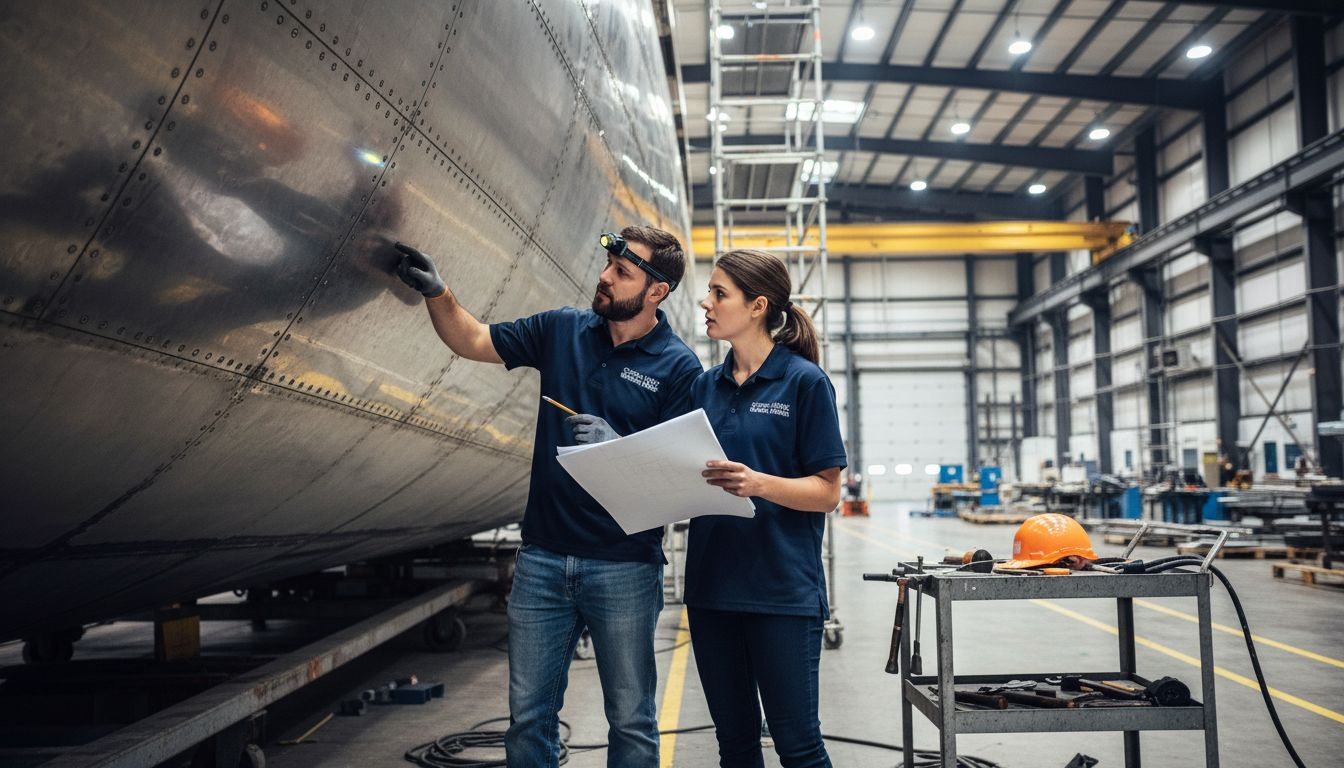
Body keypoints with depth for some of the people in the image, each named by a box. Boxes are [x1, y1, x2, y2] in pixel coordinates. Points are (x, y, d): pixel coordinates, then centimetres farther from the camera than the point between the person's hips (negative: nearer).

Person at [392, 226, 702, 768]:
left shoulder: (678, 367, -7)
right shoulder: (563, 330, 6)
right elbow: (473, 341, 12)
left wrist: (619, 446, -24)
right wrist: (437, 293, -3)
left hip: (623, 566, -4)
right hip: (543, 557, 4)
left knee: (631, 722, 9)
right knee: (528, 717, 13)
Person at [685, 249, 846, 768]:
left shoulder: (804, 382, -6)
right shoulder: (705, 387, 10)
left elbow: (827, 492, -8)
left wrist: (757, 483, -24)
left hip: (783, 589, -5)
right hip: (713, 587, 5)